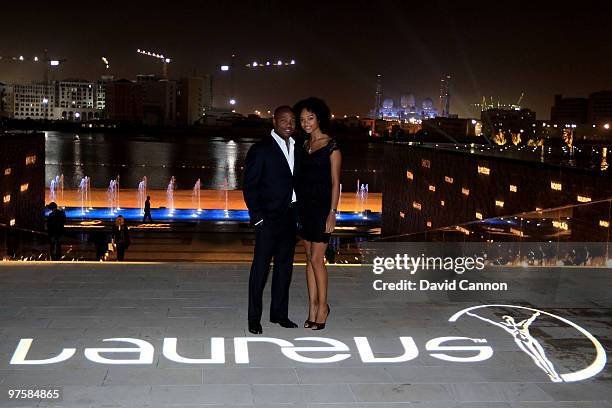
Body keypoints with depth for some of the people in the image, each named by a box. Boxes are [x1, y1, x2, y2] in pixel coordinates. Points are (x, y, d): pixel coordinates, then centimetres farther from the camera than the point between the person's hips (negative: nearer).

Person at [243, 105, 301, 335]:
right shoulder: (260, 150, -8)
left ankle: (279, 313, 23)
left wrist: (298, 212, 7)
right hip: (269, 218, -6)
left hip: (290, 217, 7)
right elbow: (249, 186, -8)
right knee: (261, 267, -1)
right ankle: (254, 318, 6)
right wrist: (257, 217, -13)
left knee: (285, 266, 12)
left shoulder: (296, 148, 12)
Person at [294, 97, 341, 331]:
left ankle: (322, 306, 11)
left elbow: (335, 182, -9)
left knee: (316, 258, -5)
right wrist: (298, 206, 11)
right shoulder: (305, 145, 12)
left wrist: (332, 212, -15)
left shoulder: (331, 145, -8)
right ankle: (313, 308, 16)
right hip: (304, 206, 7)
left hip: (322, 207, -7)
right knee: (310, 258, 9)